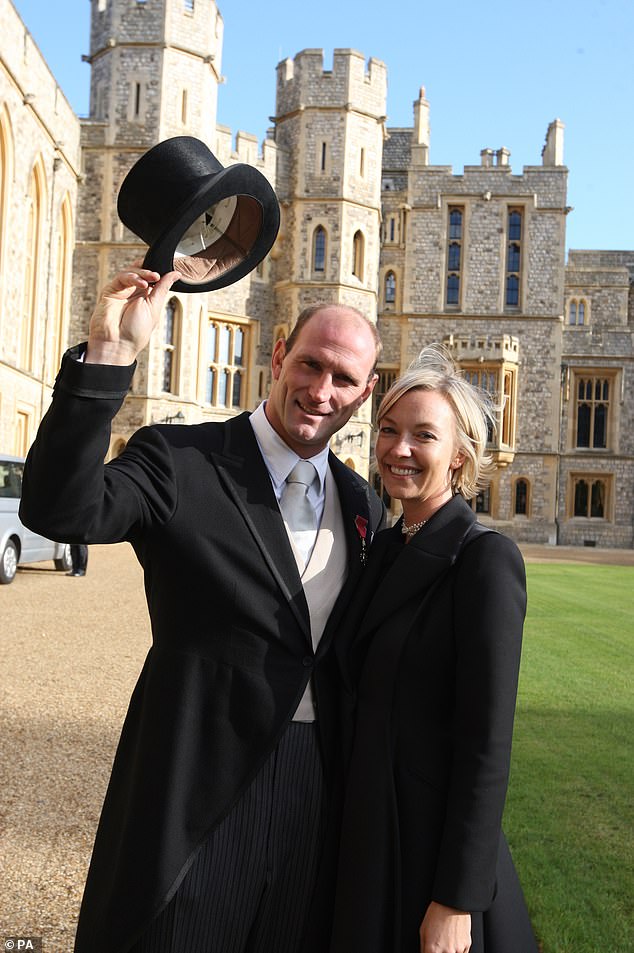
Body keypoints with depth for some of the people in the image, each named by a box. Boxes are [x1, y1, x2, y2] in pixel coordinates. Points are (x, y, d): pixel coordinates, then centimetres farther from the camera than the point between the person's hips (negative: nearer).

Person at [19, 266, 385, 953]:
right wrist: (108, 354, -33)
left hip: (315, 790, 5)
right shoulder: (179, 460, -9)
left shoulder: (362, 504, 7)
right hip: (200, 787, -4)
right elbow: (59, 510, -27)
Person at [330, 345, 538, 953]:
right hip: (367, 836, 7)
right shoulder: (385, 548, 5)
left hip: (435, 846, -7)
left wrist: (456, 899, -18)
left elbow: (487, 742, -19)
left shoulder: (484, 558, -18)